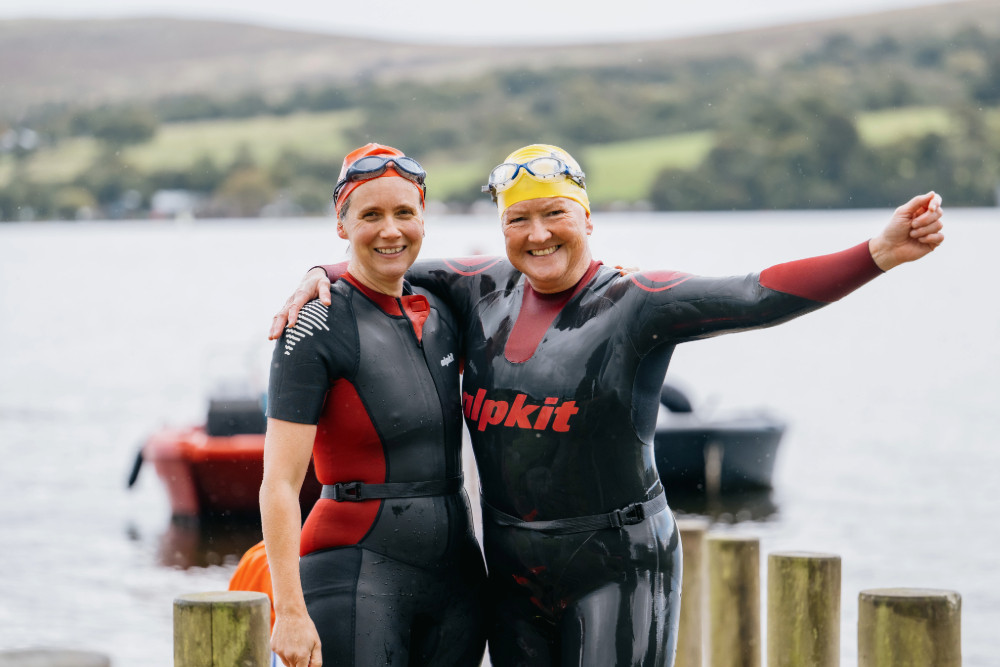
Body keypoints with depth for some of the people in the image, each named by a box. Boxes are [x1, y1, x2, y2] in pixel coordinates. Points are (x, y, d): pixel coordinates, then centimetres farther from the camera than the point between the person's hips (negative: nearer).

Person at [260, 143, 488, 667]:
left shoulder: (438, 315, 11)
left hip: (455, 572, 6)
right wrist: (290, 609, -19)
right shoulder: (318, 328, -9)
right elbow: (279, 484, -14)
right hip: (359, 578, -6)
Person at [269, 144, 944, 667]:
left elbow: (755, 296, -22)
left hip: (615, 568, -6)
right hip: (513, 573, 6)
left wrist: (877, 254, -34)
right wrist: (320, 277, 2)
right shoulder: (486, 291, 7)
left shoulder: (635, 303, -10)